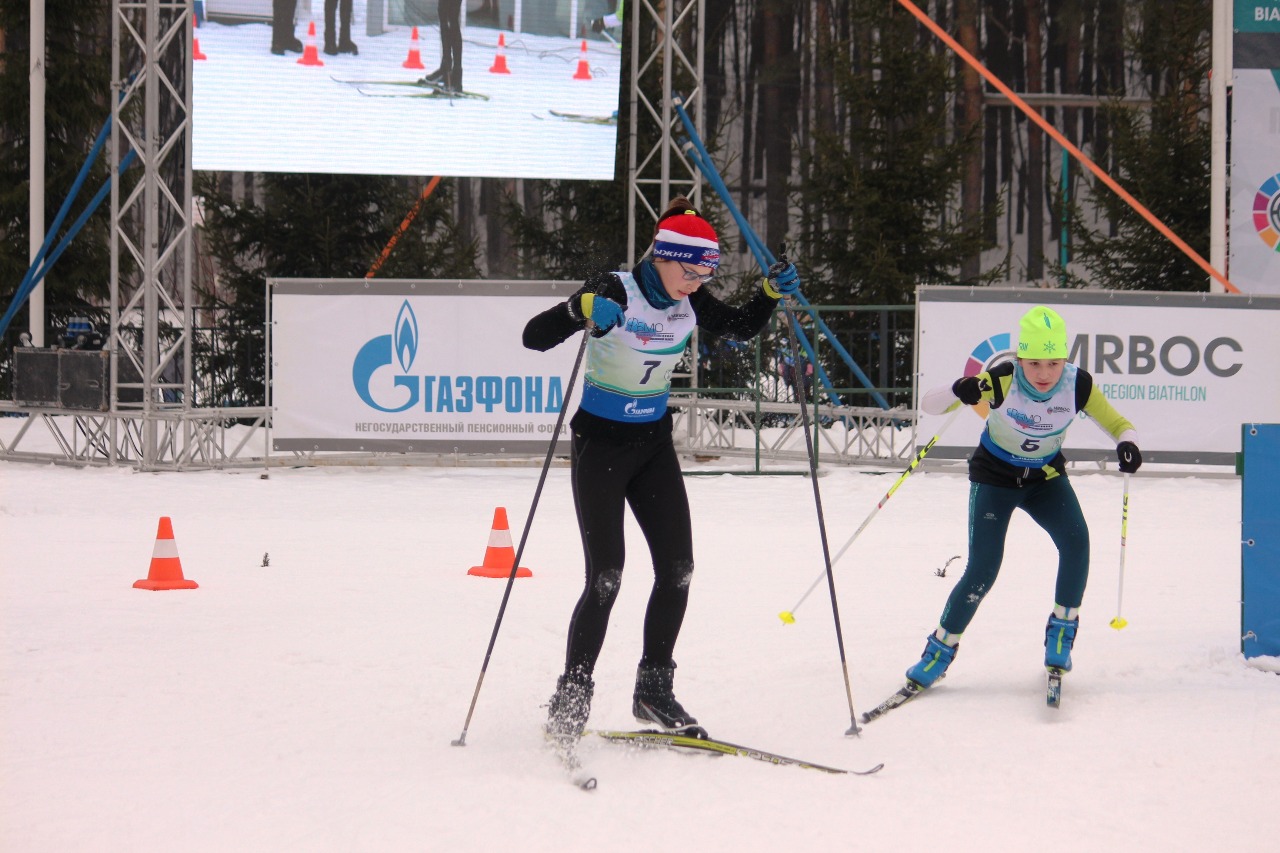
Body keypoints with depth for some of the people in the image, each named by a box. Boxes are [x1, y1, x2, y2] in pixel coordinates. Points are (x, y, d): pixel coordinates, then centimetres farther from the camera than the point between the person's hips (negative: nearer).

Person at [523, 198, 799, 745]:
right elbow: (534, 337, -28)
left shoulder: (688, 301, -3)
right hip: (601, 445, -6)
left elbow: (740, 329, 15)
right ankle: (570, 699, 1)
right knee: (605, 577, -11)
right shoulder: (615, 292, -21)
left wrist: (771, 294, -4)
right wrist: (581, 308, -47)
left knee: (678, 570, 1)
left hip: (654, 443, 6)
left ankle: (653, 691, 15)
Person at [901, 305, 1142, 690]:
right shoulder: (1003, 380, -28)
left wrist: (1127, 444, -37)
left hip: (1046, 476, 2)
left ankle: (1062, 629, -5)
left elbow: (1117, 423, -12)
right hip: (995, 476, -2)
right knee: (983, 570, -13)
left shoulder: (1078, 384, -21)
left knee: (1076, 541, -23)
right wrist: (958, 392, -53)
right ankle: (941, 649, 6)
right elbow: (929, 405, -30)